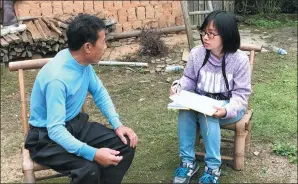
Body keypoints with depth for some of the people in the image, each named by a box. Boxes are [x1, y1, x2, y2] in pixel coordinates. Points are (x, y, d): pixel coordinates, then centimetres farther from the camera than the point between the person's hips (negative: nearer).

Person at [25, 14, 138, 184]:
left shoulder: (83, 61, -7)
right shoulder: (57, 78, -31)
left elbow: (99, 92, 7)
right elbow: (55, 130, -33)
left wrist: (117, 125, -5)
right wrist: (93, 154, -42)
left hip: (75, 124, 8)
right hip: (47, 137, -7)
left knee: (126, 145, -6)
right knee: (89, 169, -32)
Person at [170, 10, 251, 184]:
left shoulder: (240, 59, -17)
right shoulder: (196, 53, -8)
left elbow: (241, 94, -15)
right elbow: (190, 79, 6)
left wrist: (226, 110, -35)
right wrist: (179, 85, -19)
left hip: (229, 106, -3)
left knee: (207, 115, -35)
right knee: (184, 110, -29)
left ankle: (213, 167, -20)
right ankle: (188, 162, -16)